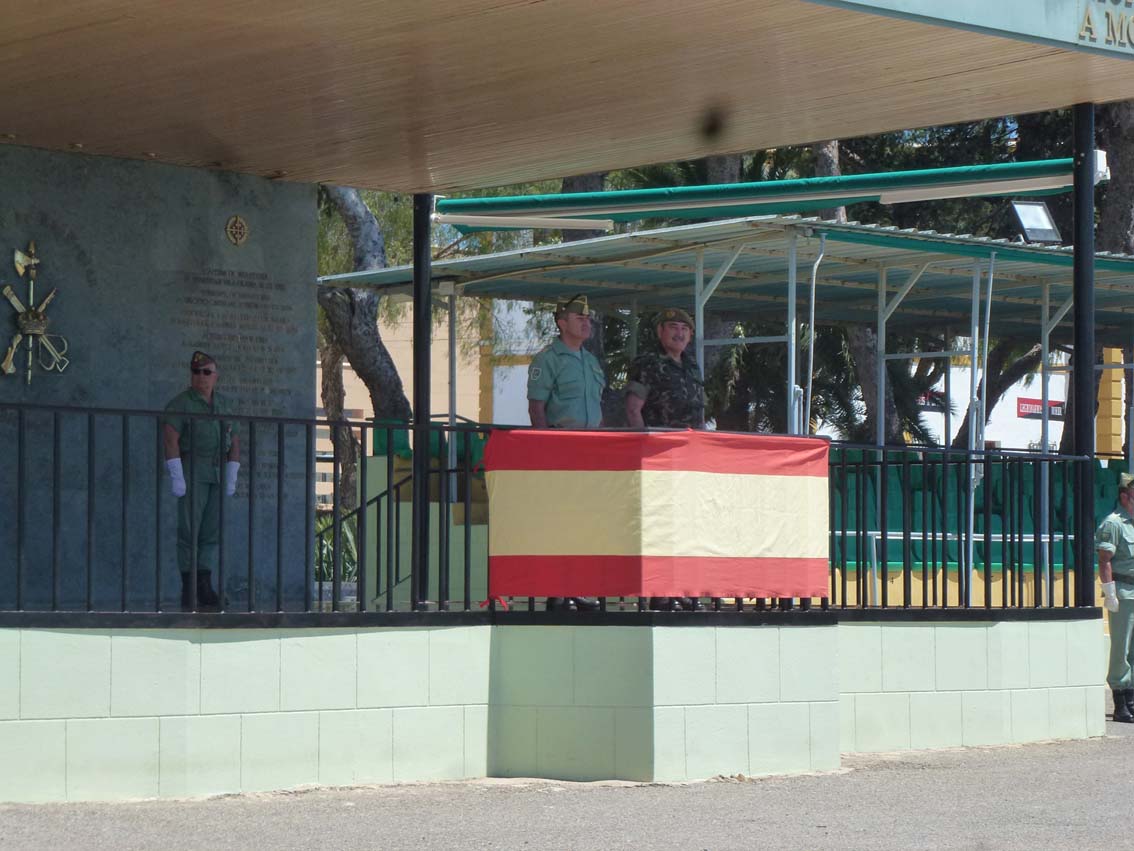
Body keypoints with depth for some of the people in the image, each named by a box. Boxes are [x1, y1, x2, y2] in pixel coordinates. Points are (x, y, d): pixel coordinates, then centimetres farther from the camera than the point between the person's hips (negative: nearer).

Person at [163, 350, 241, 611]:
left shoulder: (224, 404, 16)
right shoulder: (180, 403, -2)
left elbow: (235, 442, 17)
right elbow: (171, 439, -11)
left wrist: (232, 477, 8)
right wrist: (176, 477, -17)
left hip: (218, 475, 5)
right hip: (192, 473, -5)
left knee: (212, 532, 3)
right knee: (189, 530, -6)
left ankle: (205, 587, 7)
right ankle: (188, 590, -3)